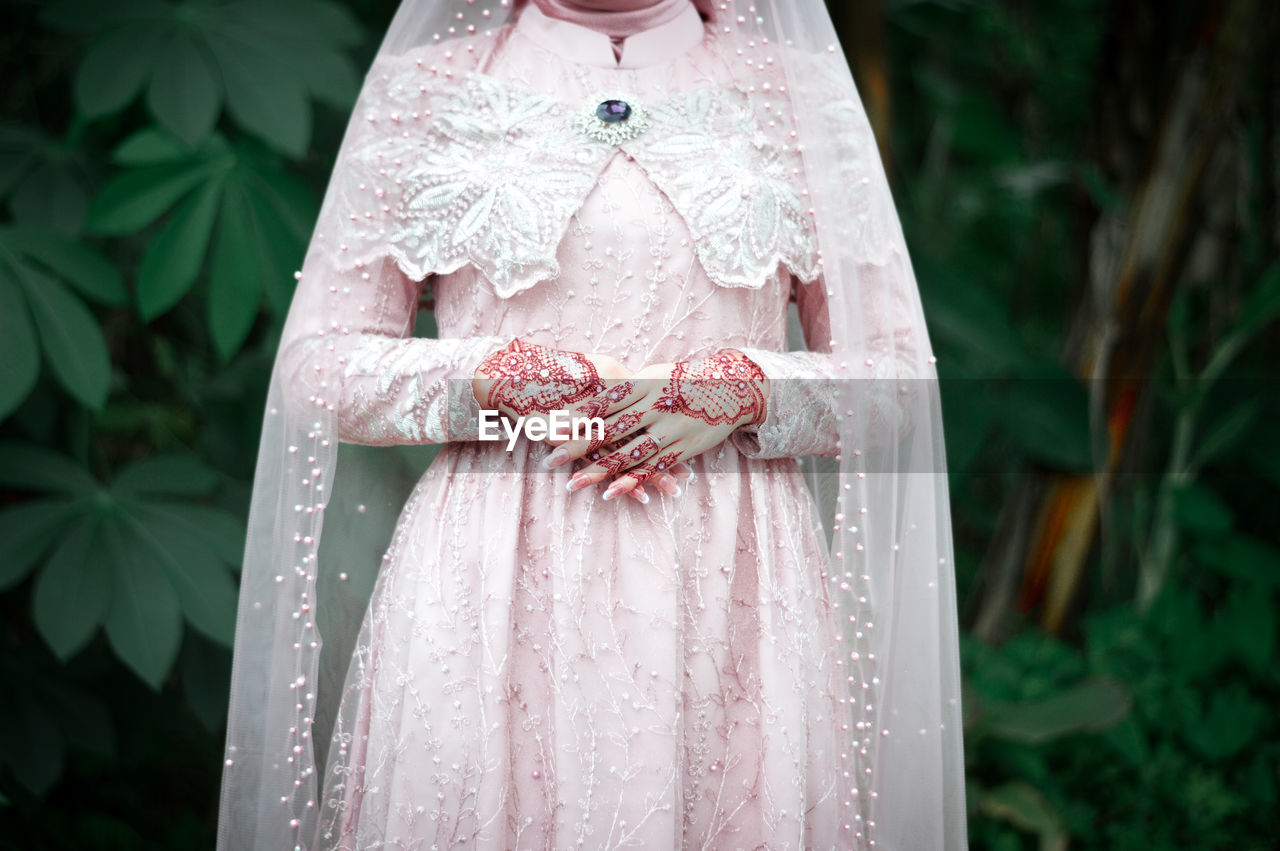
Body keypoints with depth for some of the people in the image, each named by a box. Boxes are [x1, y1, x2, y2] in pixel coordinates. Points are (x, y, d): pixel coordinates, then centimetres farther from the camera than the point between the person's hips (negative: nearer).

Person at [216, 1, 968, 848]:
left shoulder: (801, 88, 10)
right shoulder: (423, 88, 10)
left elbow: (901, 373, 10)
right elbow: (314, 365, 7)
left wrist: (738, 391, -9)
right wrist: (501, 380, -9)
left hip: (726, 591, 1)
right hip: (491, 583, 0)